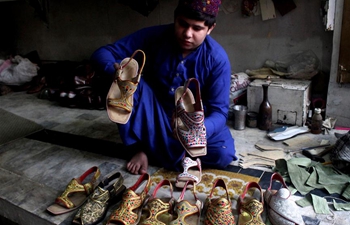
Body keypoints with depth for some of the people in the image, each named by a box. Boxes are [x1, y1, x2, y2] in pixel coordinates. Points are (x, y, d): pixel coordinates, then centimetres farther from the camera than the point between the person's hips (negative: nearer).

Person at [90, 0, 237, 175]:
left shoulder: (217, 58, -20)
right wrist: (117, 70, -41)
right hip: (155, 117, 1)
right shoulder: (154, 36, -17)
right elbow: (101, 54, -17)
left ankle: (154, 145, -10)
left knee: (223, 155, -26)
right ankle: (142, 147, -12)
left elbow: (219, 110, -20)